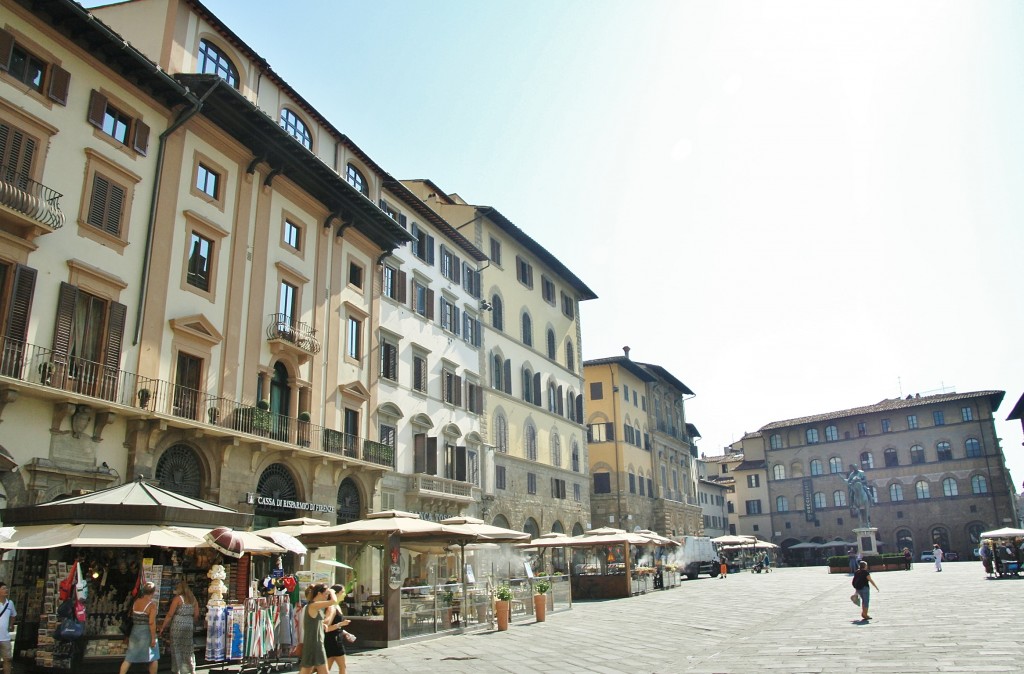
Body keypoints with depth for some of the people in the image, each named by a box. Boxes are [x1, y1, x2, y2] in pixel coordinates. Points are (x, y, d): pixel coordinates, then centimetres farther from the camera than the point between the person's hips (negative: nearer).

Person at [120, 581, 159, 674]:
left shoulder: (135, 602, 3)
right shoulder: (152, 604, -14)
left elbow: (132, 618, 5)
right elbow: (151, 623, -18)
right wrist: (153, 638, -13)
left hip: (134, 631, 6)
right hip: (146, 632, -5)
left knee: (129, 658, 11)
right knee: (153, 658, 9)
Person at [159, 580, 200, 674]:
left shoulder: (178, 598, -7)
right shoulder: (193, 599, 8)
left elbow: (170, 615, -9)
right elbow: (196, 615, 9)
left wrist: (163, 627, -1)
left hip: (178, 625, -5)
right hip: (189, 625, 5)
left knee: (176, 648, 6)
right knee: (188, 648, 13)